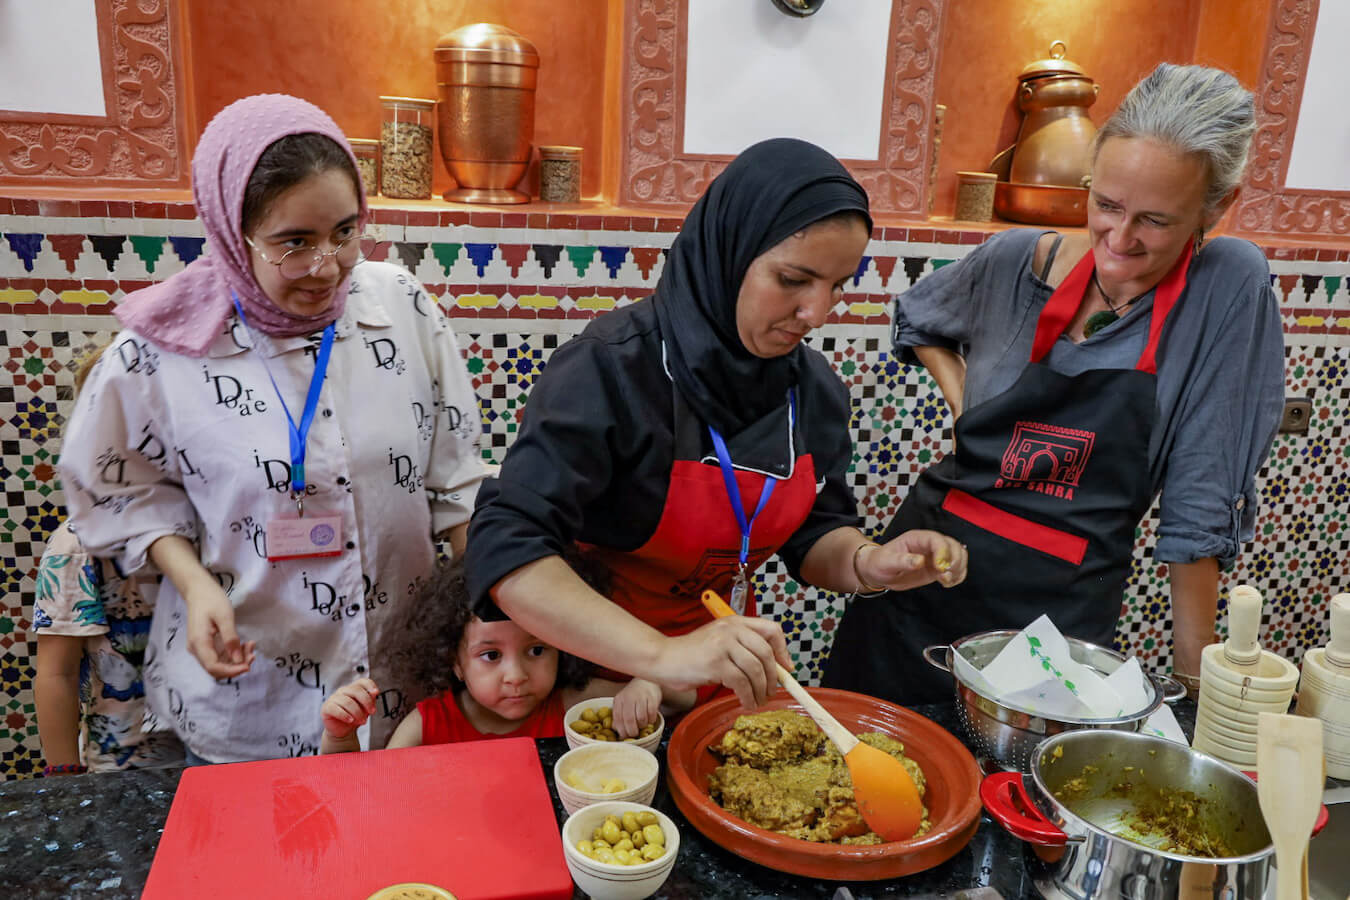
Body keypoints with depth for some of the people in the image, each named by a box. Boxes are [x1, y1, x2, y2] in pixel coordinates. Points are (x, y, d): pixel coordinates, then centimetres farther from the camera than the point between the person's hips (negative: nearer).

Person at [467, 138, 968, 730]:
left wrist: (866, 563, -21)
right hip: (600, 662, -4)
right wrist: (660, 655, -46)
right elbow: (506, 551, -35)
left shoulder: (814, 387, -8)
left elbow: (815, 532, 2)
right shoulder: (611, 369, -28)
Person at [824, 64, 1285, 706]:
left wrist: (1192, 679, -6)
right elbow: (917, 319, 18)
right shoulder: (1019, 258, -5)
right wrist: (962, 399, 2)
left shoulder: (1230, 286, -11)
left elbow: (1200, 508, -9)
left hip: (1062, 605, -2)